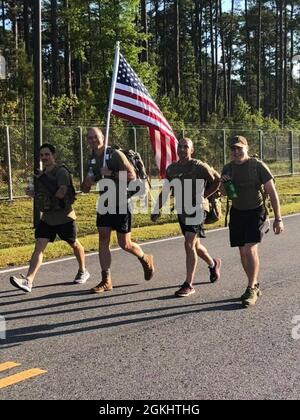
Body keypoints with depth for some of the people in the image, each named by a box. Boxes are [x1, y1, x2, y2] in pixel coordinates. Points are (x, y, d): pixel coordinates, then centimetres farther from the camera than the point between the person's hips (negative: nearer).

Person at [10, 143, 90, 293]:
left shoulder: (61, 172, -14)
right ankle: (28, 281, -17)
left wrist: (43, 181, -16)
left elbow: (61, 193, -26)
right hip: (47, 217, 6)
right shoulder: (42, 174, 10)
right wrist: (33, 194, 1)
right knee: (38, 247, -8)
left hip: (64, 217, -6)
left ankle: (83, 271, 38)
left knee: (74, 244, 14)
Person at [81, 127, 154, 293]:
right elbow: (85, 188, 15)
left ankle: (145, 259, 31)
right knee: (103, 239, -4)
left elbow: (132, 176, -18)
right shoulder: (92, 160, 8)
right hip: (104, 204, 6)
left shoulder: (115, 155, -12)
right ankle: (106, 281, 1)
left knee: (125, 244, 0)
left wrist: (111, 174, -24)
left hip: (121, 203, -6)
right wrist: (88, 181, -8)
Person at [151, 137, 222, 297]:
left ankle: (188, 285, -6)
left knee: (189, 244, -13)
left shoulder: (199, 167, -10)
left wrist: (202, 196, -6)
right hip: (181, 211, 6)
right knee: (194, 244, 17)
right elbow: (165, 191, 14)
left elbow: (217, 180, -2)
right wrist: (156, 210, 10)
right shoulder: (172, 168, 7)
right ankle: (213, 263, 46)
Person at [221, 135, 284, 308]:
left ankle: (251, 289, -9)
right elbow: (225, 193, 15)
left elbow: (272, 192, -10)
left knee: (250, 249, -18)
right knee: (243, 252, 6)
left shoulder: (258, 166, -11)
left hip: (256, 212, -5)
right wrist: (223, 184, -10)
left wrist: (278, 219, -13)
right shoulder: (228, 169, 3)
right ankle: (255, 286, 22)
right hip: (237, 212, 5)